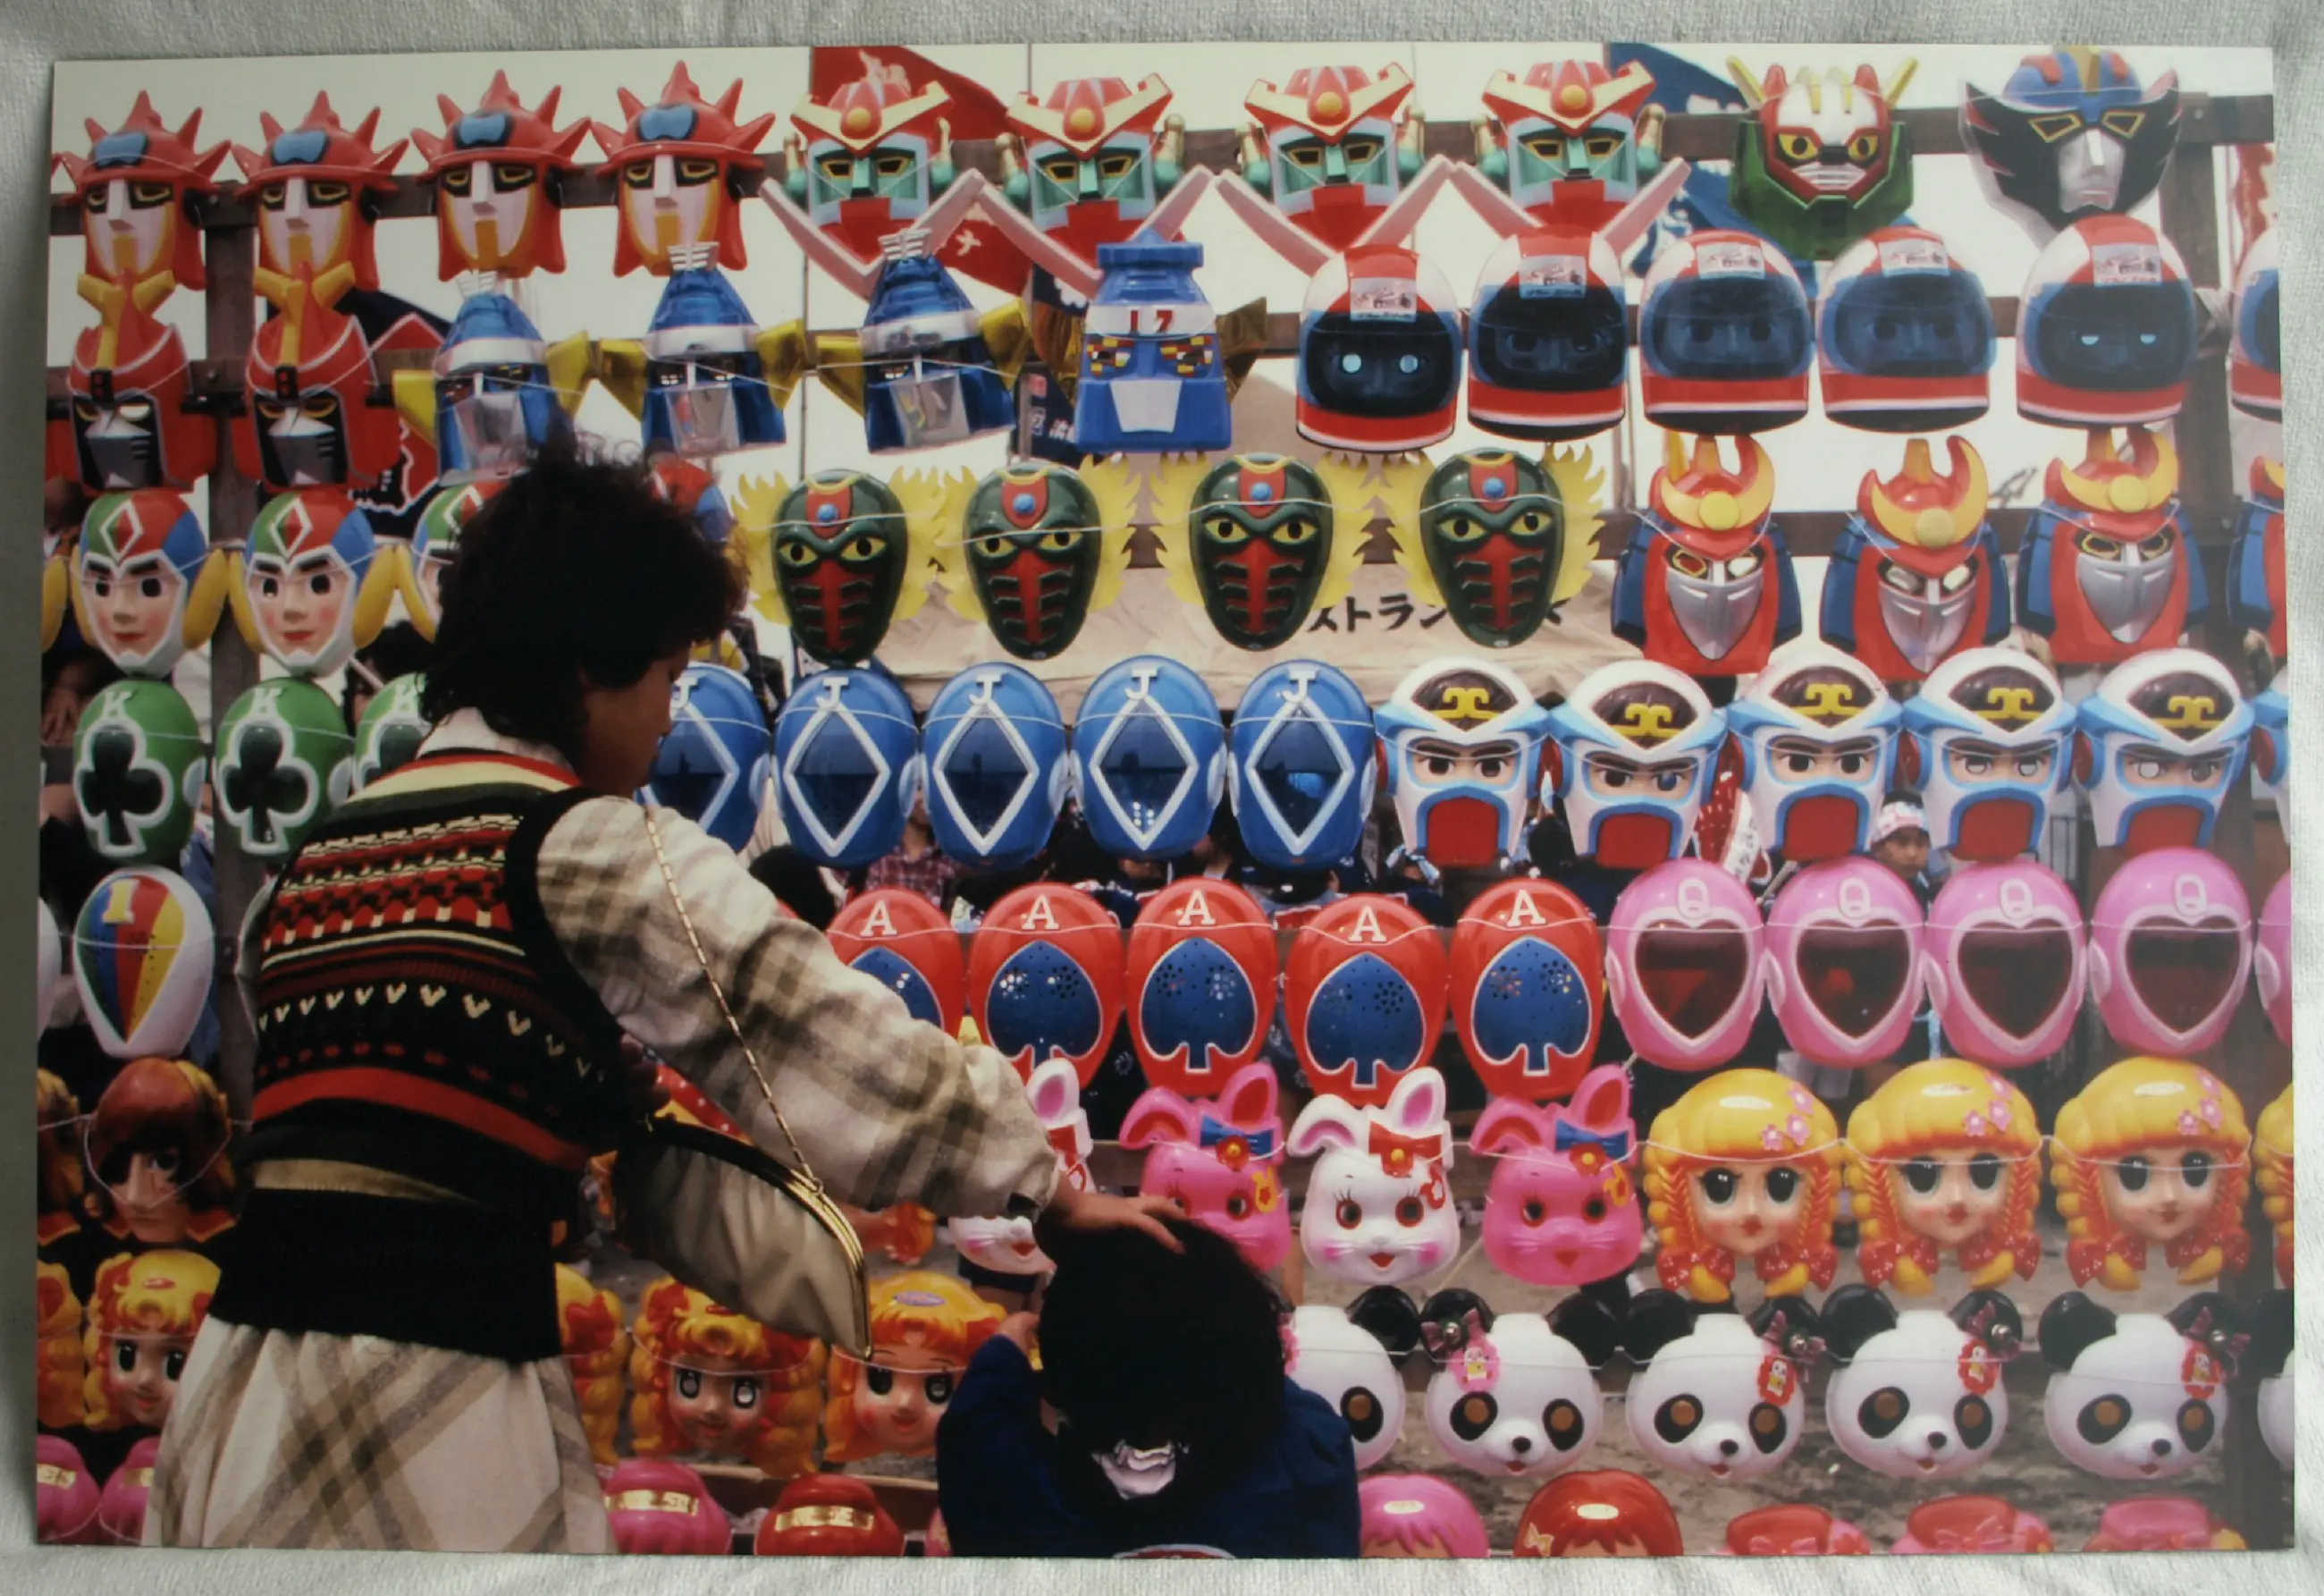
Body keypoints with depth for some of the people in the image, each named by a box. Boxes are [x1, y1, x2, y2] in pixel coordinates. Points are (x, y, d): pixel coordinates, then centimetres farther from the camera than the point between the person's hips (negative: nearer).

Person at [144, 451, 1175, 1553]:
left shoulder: (313, 862, 15)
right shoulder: (593, 850, -7)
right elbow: (820, 1034, -6)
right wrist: (1054, 1191, 1)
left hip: (245, 1378, 7)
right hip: (431, 1398, -7)